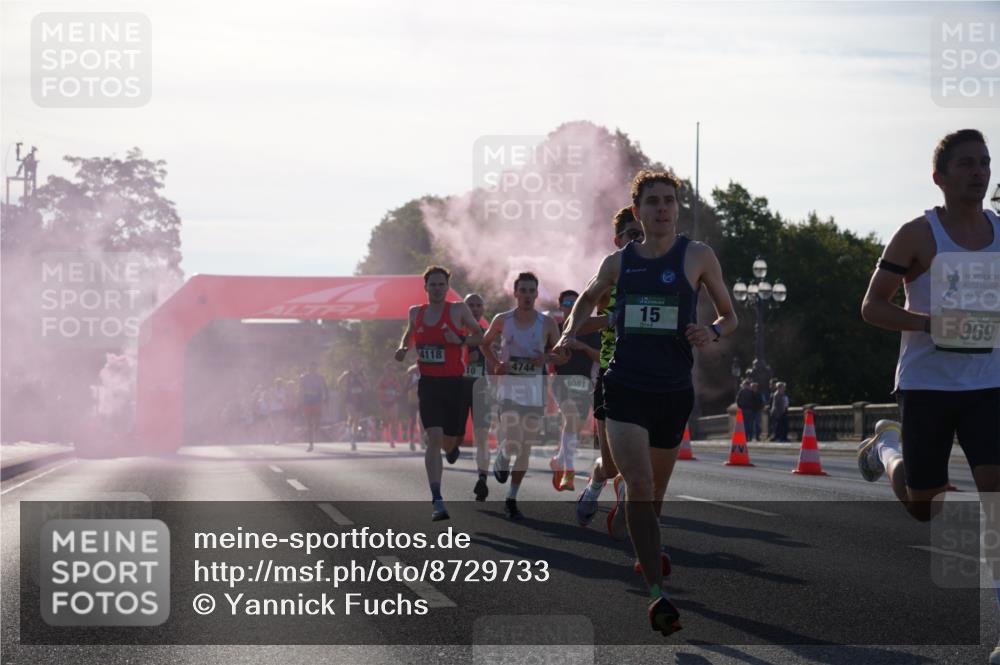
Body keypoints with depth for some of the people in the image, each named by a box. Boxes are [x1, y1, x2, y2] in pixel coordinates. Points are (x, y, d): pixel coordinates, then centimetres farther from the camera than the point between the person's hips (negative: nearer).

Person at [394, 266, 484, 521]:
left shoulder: (458, 310, -2)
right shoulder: (416, 313, 7)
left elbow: (482, 337, 3)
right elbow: (409, 333, 27)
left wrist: (461, 340, -16)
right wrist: (402, 348, 6)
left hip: (454, 384, -1)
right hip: (428, 384, 1)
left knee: (449, 442, 9)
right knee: (434, 439, -15)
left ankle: (452, 446, 52)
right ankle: (437, 502, -17)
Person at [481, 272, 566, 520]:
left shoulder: (547, 323, -1)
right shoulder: (502, 320, -2)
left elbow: (562, 356, 7)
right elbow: (485, 343, 14)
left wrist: (547, 358, -14)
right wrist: (495, 364, -3)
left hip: (534, 387, 2)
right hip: (509, 384, -2)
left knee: (525, 448, 4)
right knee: (512, 444, -17)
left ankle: (511, 499, 15)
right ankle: (501, 456, 21)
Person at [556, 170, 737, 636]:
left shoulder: (697, 256, 0)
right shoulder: (619, 262, 6)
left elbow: (730, 316, 7)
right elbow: (588, 299, 26)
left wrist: (713, 332, -14)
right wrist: (569, 332, 9)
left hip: (673, 389, 0)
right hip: (625, 387, 0)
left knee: (654, 490, 14)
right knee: (638, 484, -16)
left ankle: (647, 557, 45)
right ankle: (657, 593, -20)